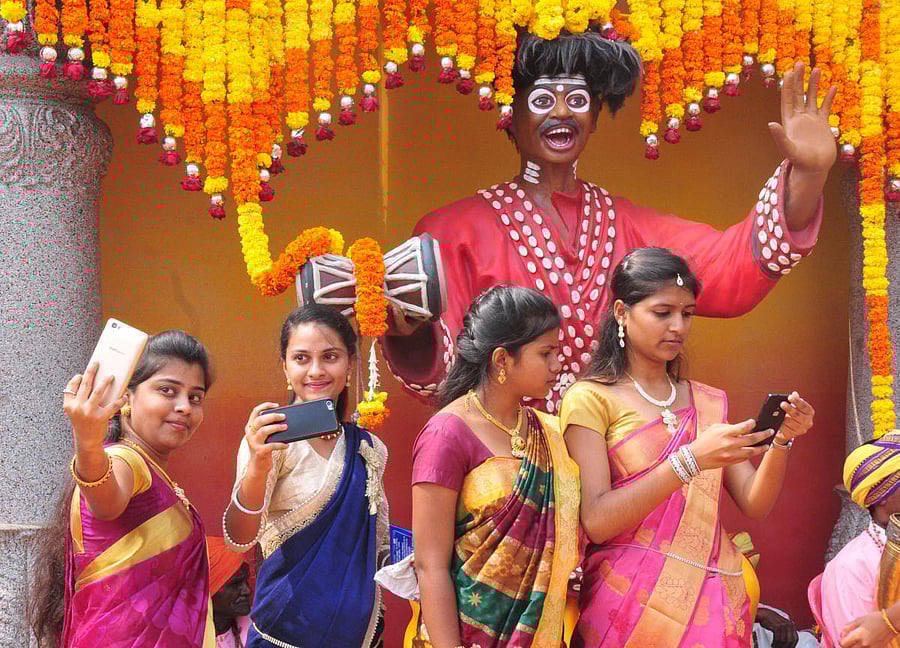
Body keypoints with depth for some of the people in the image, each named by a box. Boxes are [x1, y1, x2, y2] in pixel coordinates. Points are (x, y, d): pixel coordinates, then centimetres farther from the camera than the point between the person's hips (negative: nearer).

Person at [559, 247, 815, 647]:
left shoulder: (710, 402, 12)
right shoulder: (590, 399, -5)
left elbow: (755, 505, 6)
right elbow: (596, 522, -16)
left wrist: (781, 441, -12)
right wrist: (691, 459, -23)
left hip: (716, 599, 5)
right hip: (634, 598, -5)